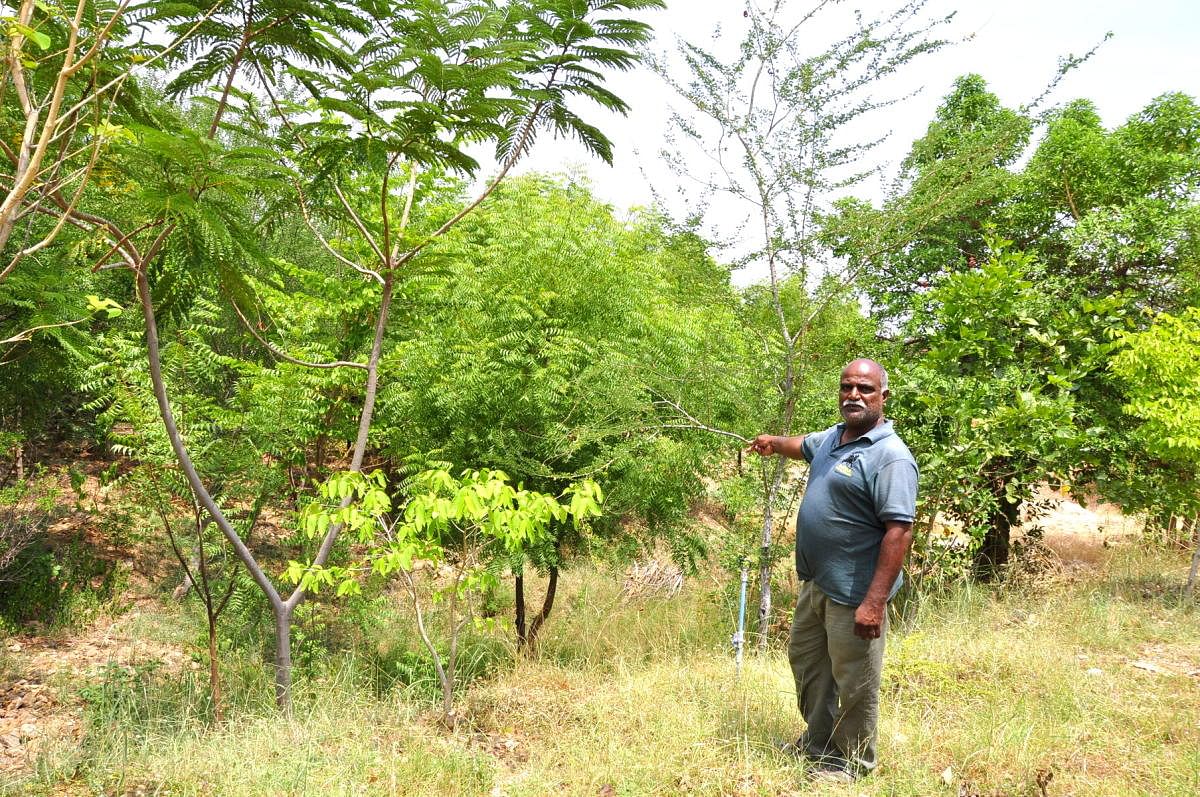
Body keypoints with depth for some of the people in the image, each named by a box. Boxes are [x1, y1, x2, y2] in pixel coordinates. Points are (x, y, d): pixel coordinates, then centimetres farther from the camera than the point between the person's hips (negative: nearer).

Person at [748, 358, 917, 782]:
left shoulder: (890, 456, -21)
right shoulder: (831, 438, 7)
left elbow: (899, 530, -26)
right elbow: (804, 445, 33)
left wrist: (875, 601, -30)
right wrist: (774, 442, 52)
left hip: (854, 594, -9)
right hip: (815, 584, 10)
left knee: (854, 684, 4)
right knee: (805, 660, 24)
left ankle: (852, 763, 24)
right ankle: (818, 741, 43)